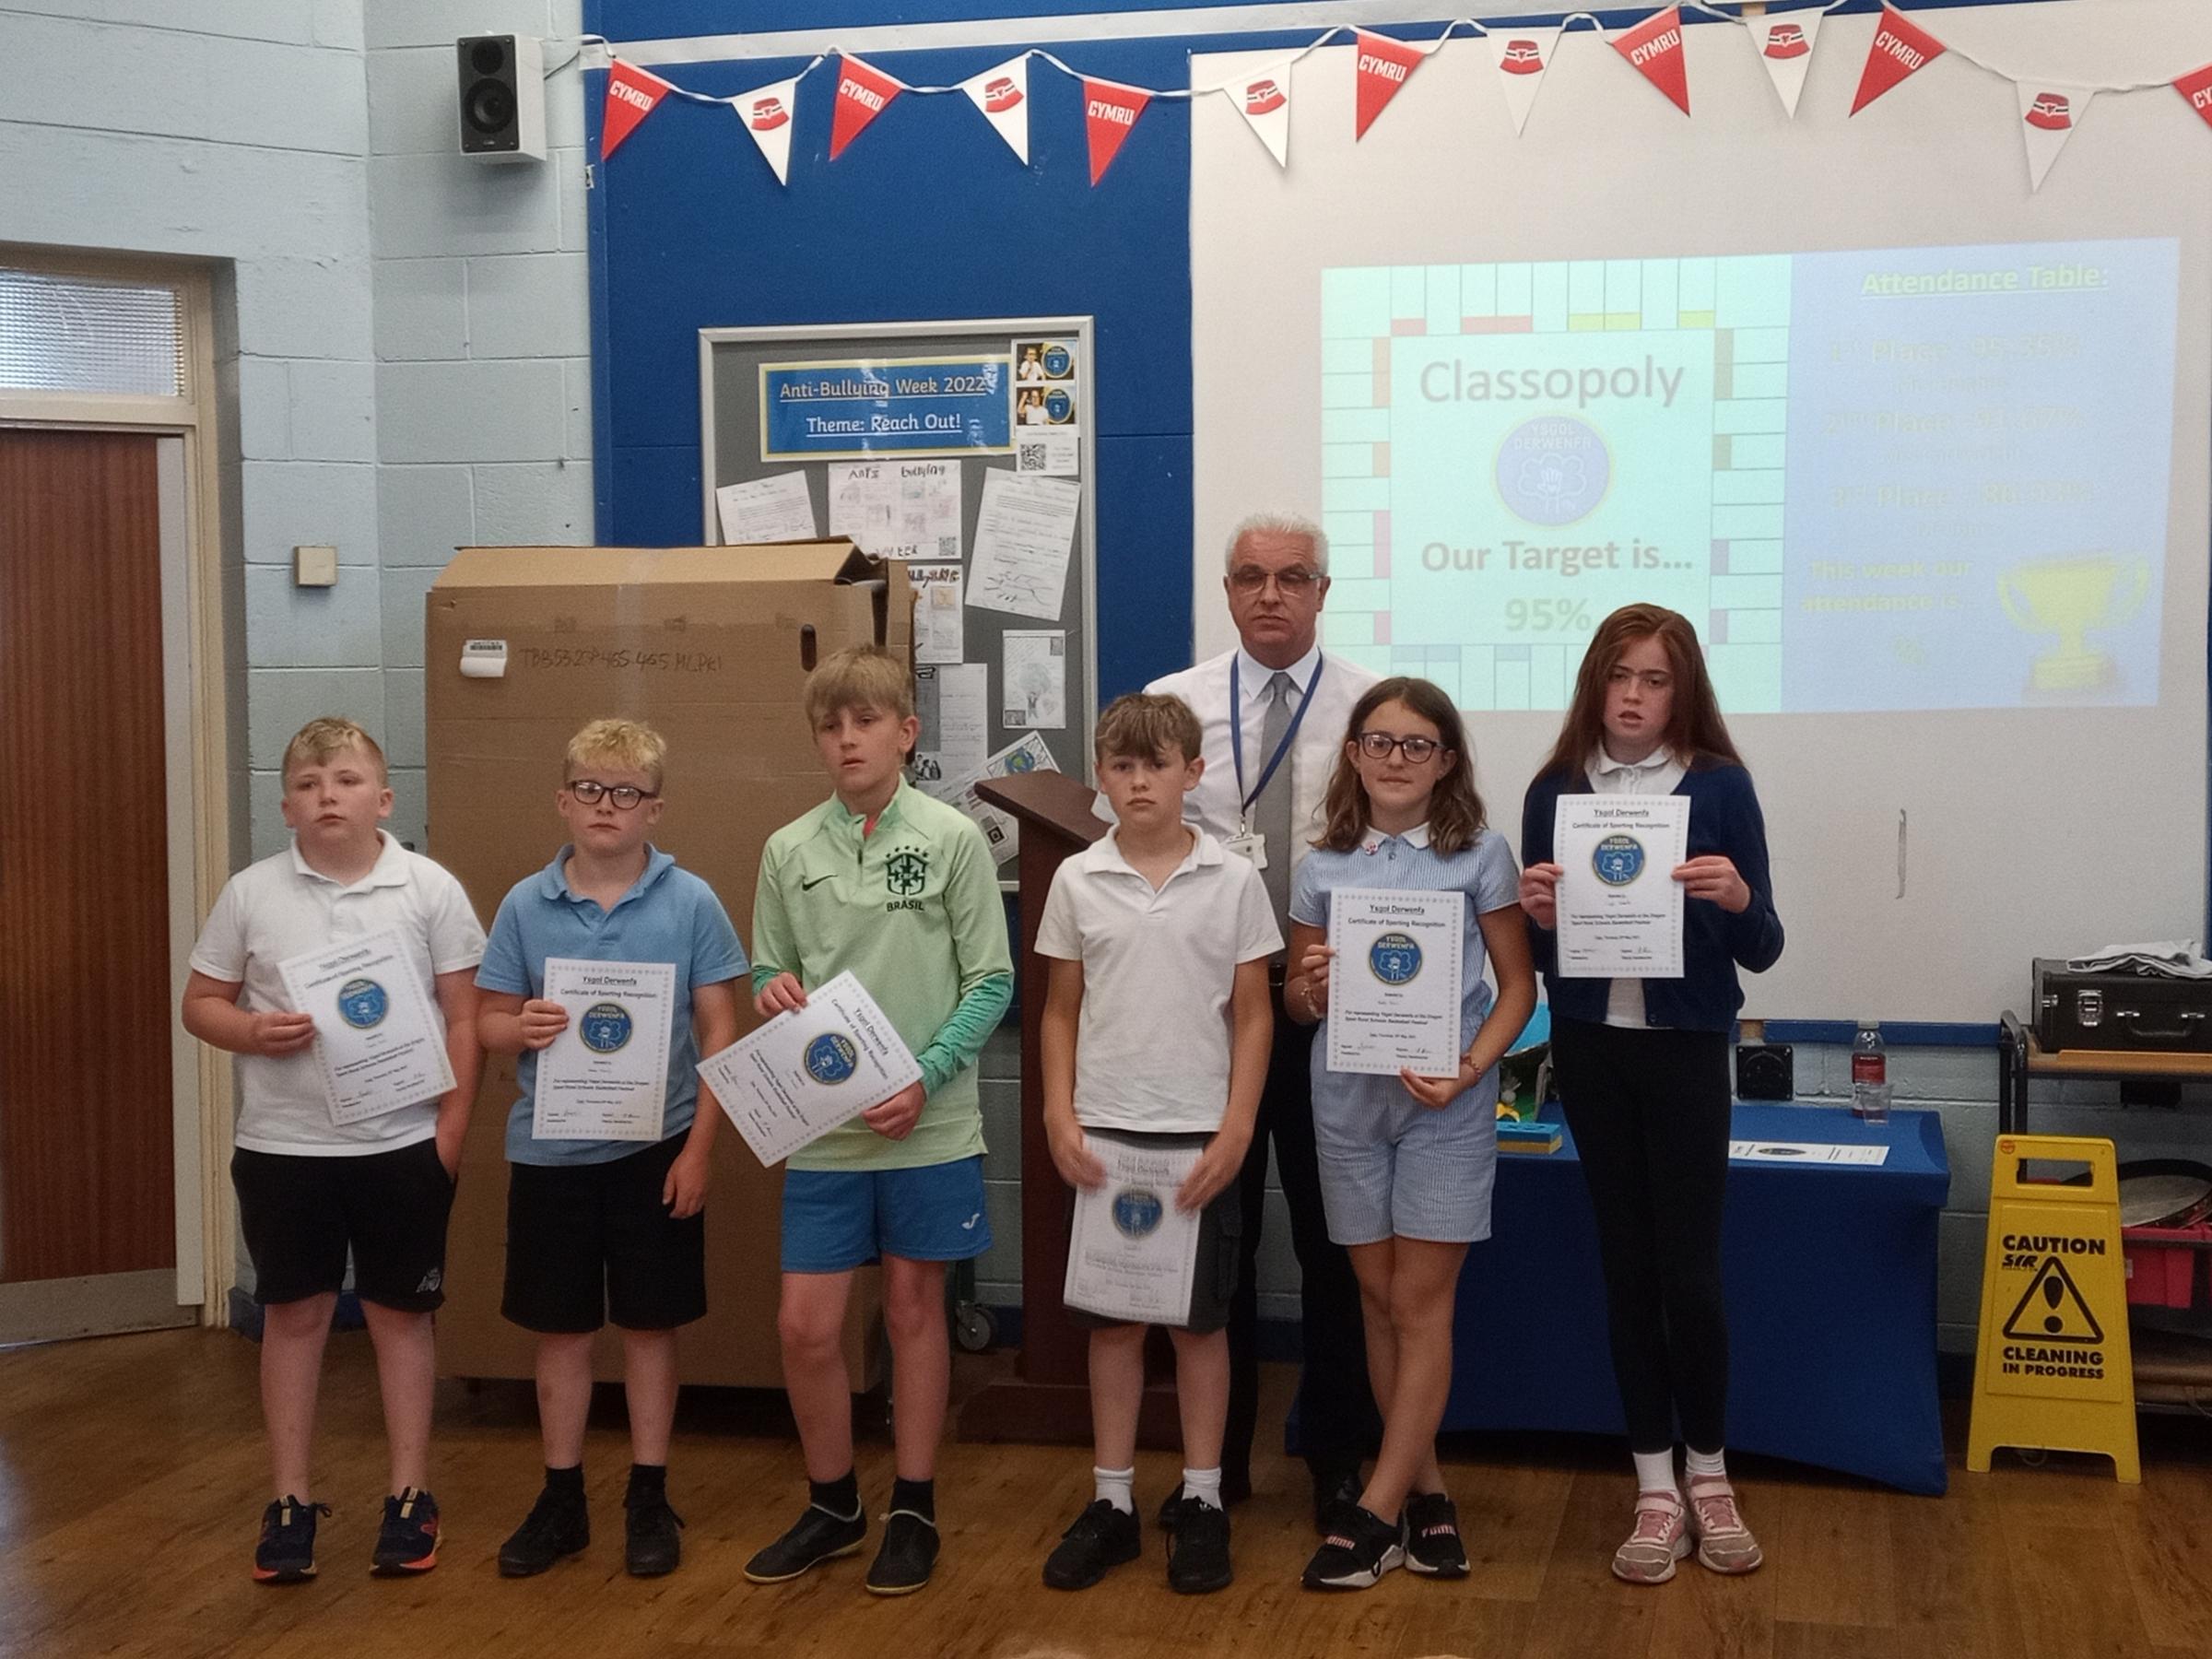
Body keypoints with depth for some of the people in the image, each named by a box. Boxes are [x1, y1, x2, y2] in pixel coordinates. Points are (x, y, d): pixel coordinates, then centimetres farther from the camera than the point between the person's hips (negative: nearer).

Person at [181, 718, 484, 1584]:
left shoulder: (430, 889, -5)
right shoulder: (251, 894, -1)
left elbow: (464, 1018, -2)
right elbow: (201, 1003, 5)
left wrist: (449, 1131, -6)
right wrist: (253, 1032, -17)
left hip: (403, 1145, -1)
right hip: (281, 1147, 1)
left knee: (401, 1314, 10)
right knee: (292, 1315, 11)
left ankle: (409, 1495, 22)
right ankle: (291, 1500, 23)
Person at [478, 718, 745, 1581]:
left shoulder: (690, 902, -5)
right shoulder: (525, 904, 0)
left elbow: (719, 1032, -3)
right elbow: (489, 1021, 5)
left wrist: (698, 1145, -8)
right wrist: (521, 1027, -18)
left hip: (654, 1147, -1)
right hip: (549, 1150, 2)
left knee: (649, 1324, 9)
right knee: (560, 1327, 11)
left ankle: (649, 1500, 23)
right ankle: (561, 1499, 25)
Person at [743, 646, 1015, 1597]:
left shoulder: (952, 839, -5)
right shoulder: (789, 851, 3)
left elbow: (990, 983, -4)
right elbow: (769, 973, 12)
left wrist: (925, 1075, -15)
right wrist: (772, 992, -11)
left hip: (926, 1126, -2)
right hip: (822, 1127, 2)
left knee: (913, 1308, 10)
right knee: (805, 1325, 3)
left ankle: (913, 1510, 25)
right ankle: (832, 1504, 24)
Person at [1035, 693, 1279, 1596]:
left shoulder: (1233, 881, -3)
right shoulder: (1077, 880, 2)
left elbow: (1252, 1014, 0)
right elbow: (1062, 1009, 7)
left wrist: (1236, 1129, -7)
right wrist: (1059, 1117, -2)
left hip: (1199, 1134, -1)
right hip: (1104, 1132, 2)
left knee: (1200, 1319, 7)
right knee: (1112, 1318, 8)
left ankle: (1201, 1501, 19)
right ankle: (1112, 1502, 18)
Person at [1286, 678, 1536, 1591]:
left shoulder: (1481, 855, -1)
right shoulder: (1324, 866, 6)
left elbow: (1518, 985, 1)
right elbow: (1295, 1000, 13)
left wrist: (1469, 1068, -14)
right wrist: (1309, 986, -10)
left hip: (1444, 1102, -3)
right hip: (1347, 1098, 3)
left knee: (1421, 1303, 0)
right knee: (1380, 1299, 7)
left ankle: (1379, 1509, 6)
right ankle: (1427, 1491, 20)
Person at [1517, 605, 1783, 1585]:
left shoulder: (1720, 787, -4)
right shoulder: (1556, 790, 2)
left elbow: (1762, 951, -4)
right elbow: (1537, 953, 7)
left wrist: (1737, 899, -24)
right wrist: (1537, 913, -14)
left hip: (1686, 1049, -2)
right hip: (1590, 1049, 2)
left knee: (1689, 1272, -1)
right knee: (1626, 1265, 8)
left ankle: (1708, 1476, 20)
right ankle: (1655, 1491, 17)